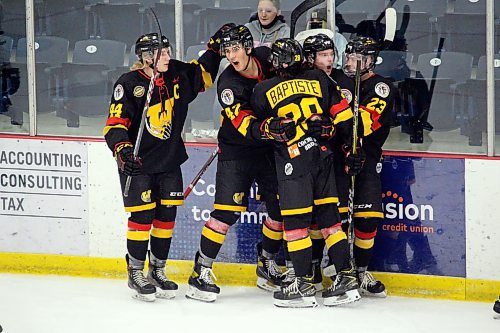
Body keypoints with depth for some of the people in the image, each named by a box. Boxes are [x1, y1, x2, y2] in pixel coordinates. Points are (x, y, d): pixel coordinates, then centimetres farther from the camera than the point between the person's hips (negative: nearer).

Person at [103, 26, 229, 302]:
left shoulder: (177, 75, 2)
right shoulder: (129, 84, -14)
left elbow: (202, 74, 19)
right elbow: (115, 123, -15)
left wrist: (216, 47, 7)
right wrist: (122, 149, -30)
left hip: (169, 161, 6)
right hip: (138, 163, -5)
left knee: (167, 215, 6)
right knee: (142, 215, -7)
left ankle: (157, 271, 19)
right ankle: (135, 274, 6)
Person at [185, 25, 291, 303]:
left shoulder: (268, 59, -7)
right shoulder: (229, 83, -21)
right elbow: (245, 126, -30)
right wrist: (267, 128, -48)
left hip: (270, 149, 5)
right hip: (237, 152, -5)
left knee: (282, 207, 6)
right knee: (228, 211, -14)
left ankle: (267, 266, 23)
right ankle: (201, 272, -8)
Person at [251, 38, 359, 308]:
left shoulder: (264, 91, 1)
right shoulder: (319, 80, 9)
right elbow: (343, 116, 10)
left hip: (293, 163, -4)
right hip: (324, 157, 4)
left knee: (295, 221, 0)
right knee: (329, 217, 10)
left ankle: (304, 285, 1)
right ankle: (346, 278, 9)